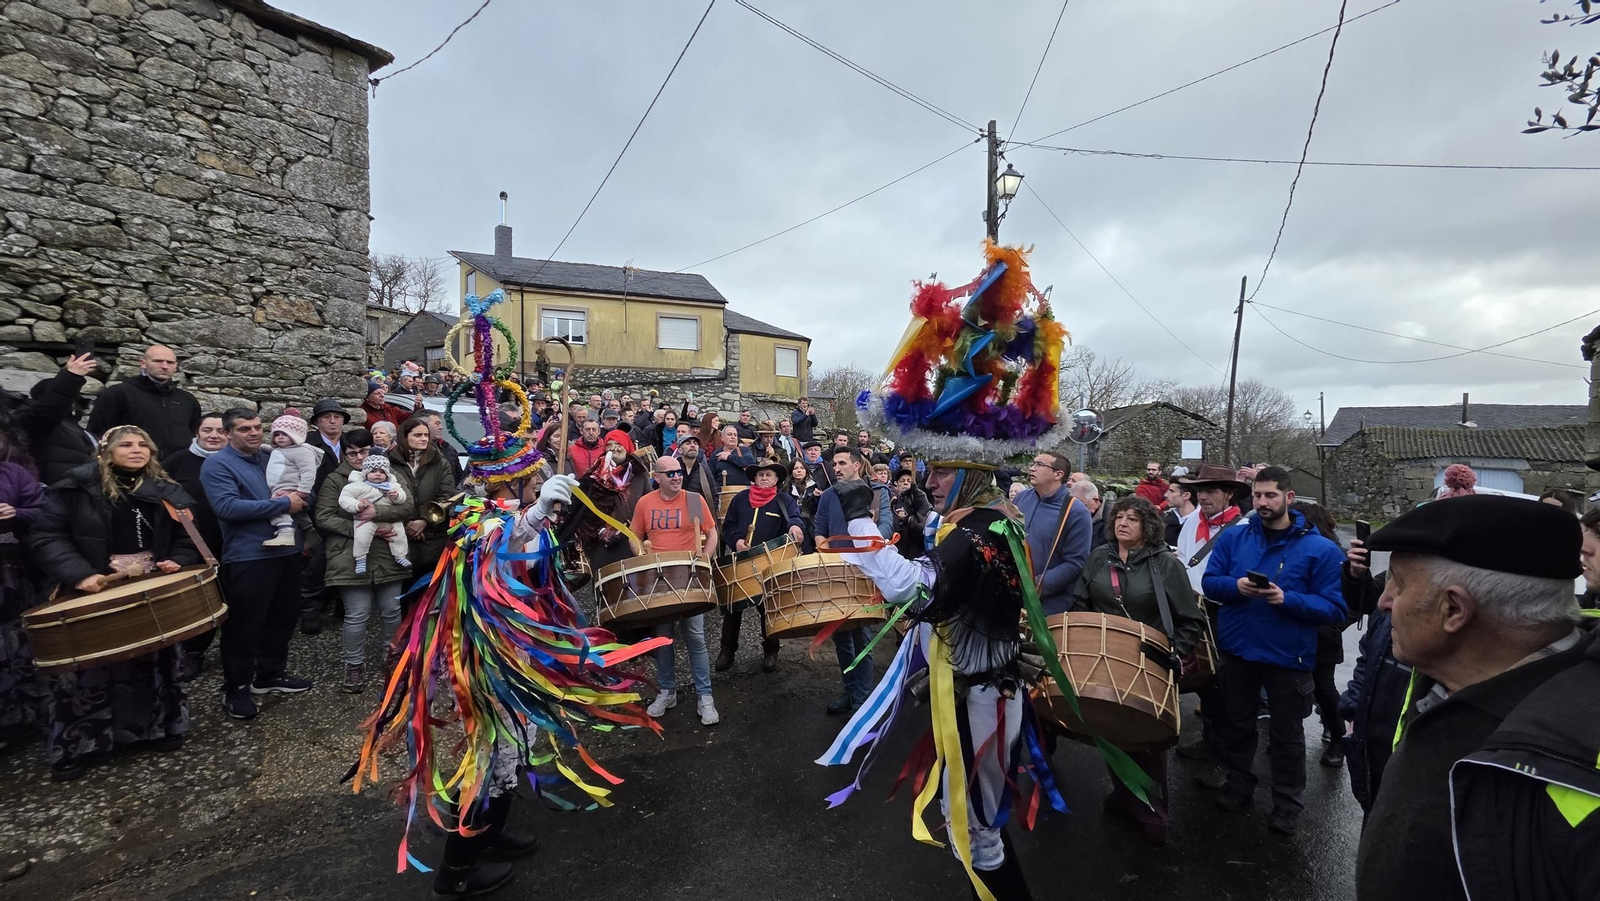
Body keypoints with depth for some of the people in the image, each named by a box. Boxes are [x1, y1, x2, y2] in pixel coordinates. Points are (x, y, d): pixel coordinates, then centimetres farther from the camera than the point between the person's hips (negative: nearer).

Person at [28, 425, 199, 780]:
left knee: (151, 665, 14)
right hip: (93, 595, -3)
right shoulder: (78, 488, -6)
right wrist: (79, 574, -22)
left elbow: (186, 538, 7)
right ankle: (80, 745, 19)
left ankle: (154, 729, 29)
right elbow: (45, 536, -9)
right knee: (88, 668, 2)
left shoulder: (166, 492, 4)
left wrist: (177, 562, -12)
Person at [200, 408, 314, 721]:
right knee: (245, 625, 2)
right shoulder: (217, 464, -8)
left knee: (283, 617, 16)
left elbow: (299, 491, 22)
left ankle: (271, 674, 32)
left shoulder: (270, 460, 13)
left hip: (285, 550, 7)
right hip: (248, 557, -7)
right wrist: (283, 503, -20)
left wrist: (297, 499, -2)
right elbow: (228, 507, -22)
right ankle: (236, 688, 17)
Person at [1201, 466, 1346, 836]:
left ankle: (1288, 803, 32)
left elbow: (1334, 608, -12)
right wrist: (1235, 586, -20)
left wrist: (1287, 599, -26)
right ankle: (1238, 784, 37)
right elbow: (1209, 582, 0)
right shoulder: (1233, 537, -1)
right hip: (1237, 649, 3)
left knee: (1287, 733, 13)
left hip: (1289, 655, -2)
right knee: (1237, 723, 18)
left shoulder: (1320, 548, -10)